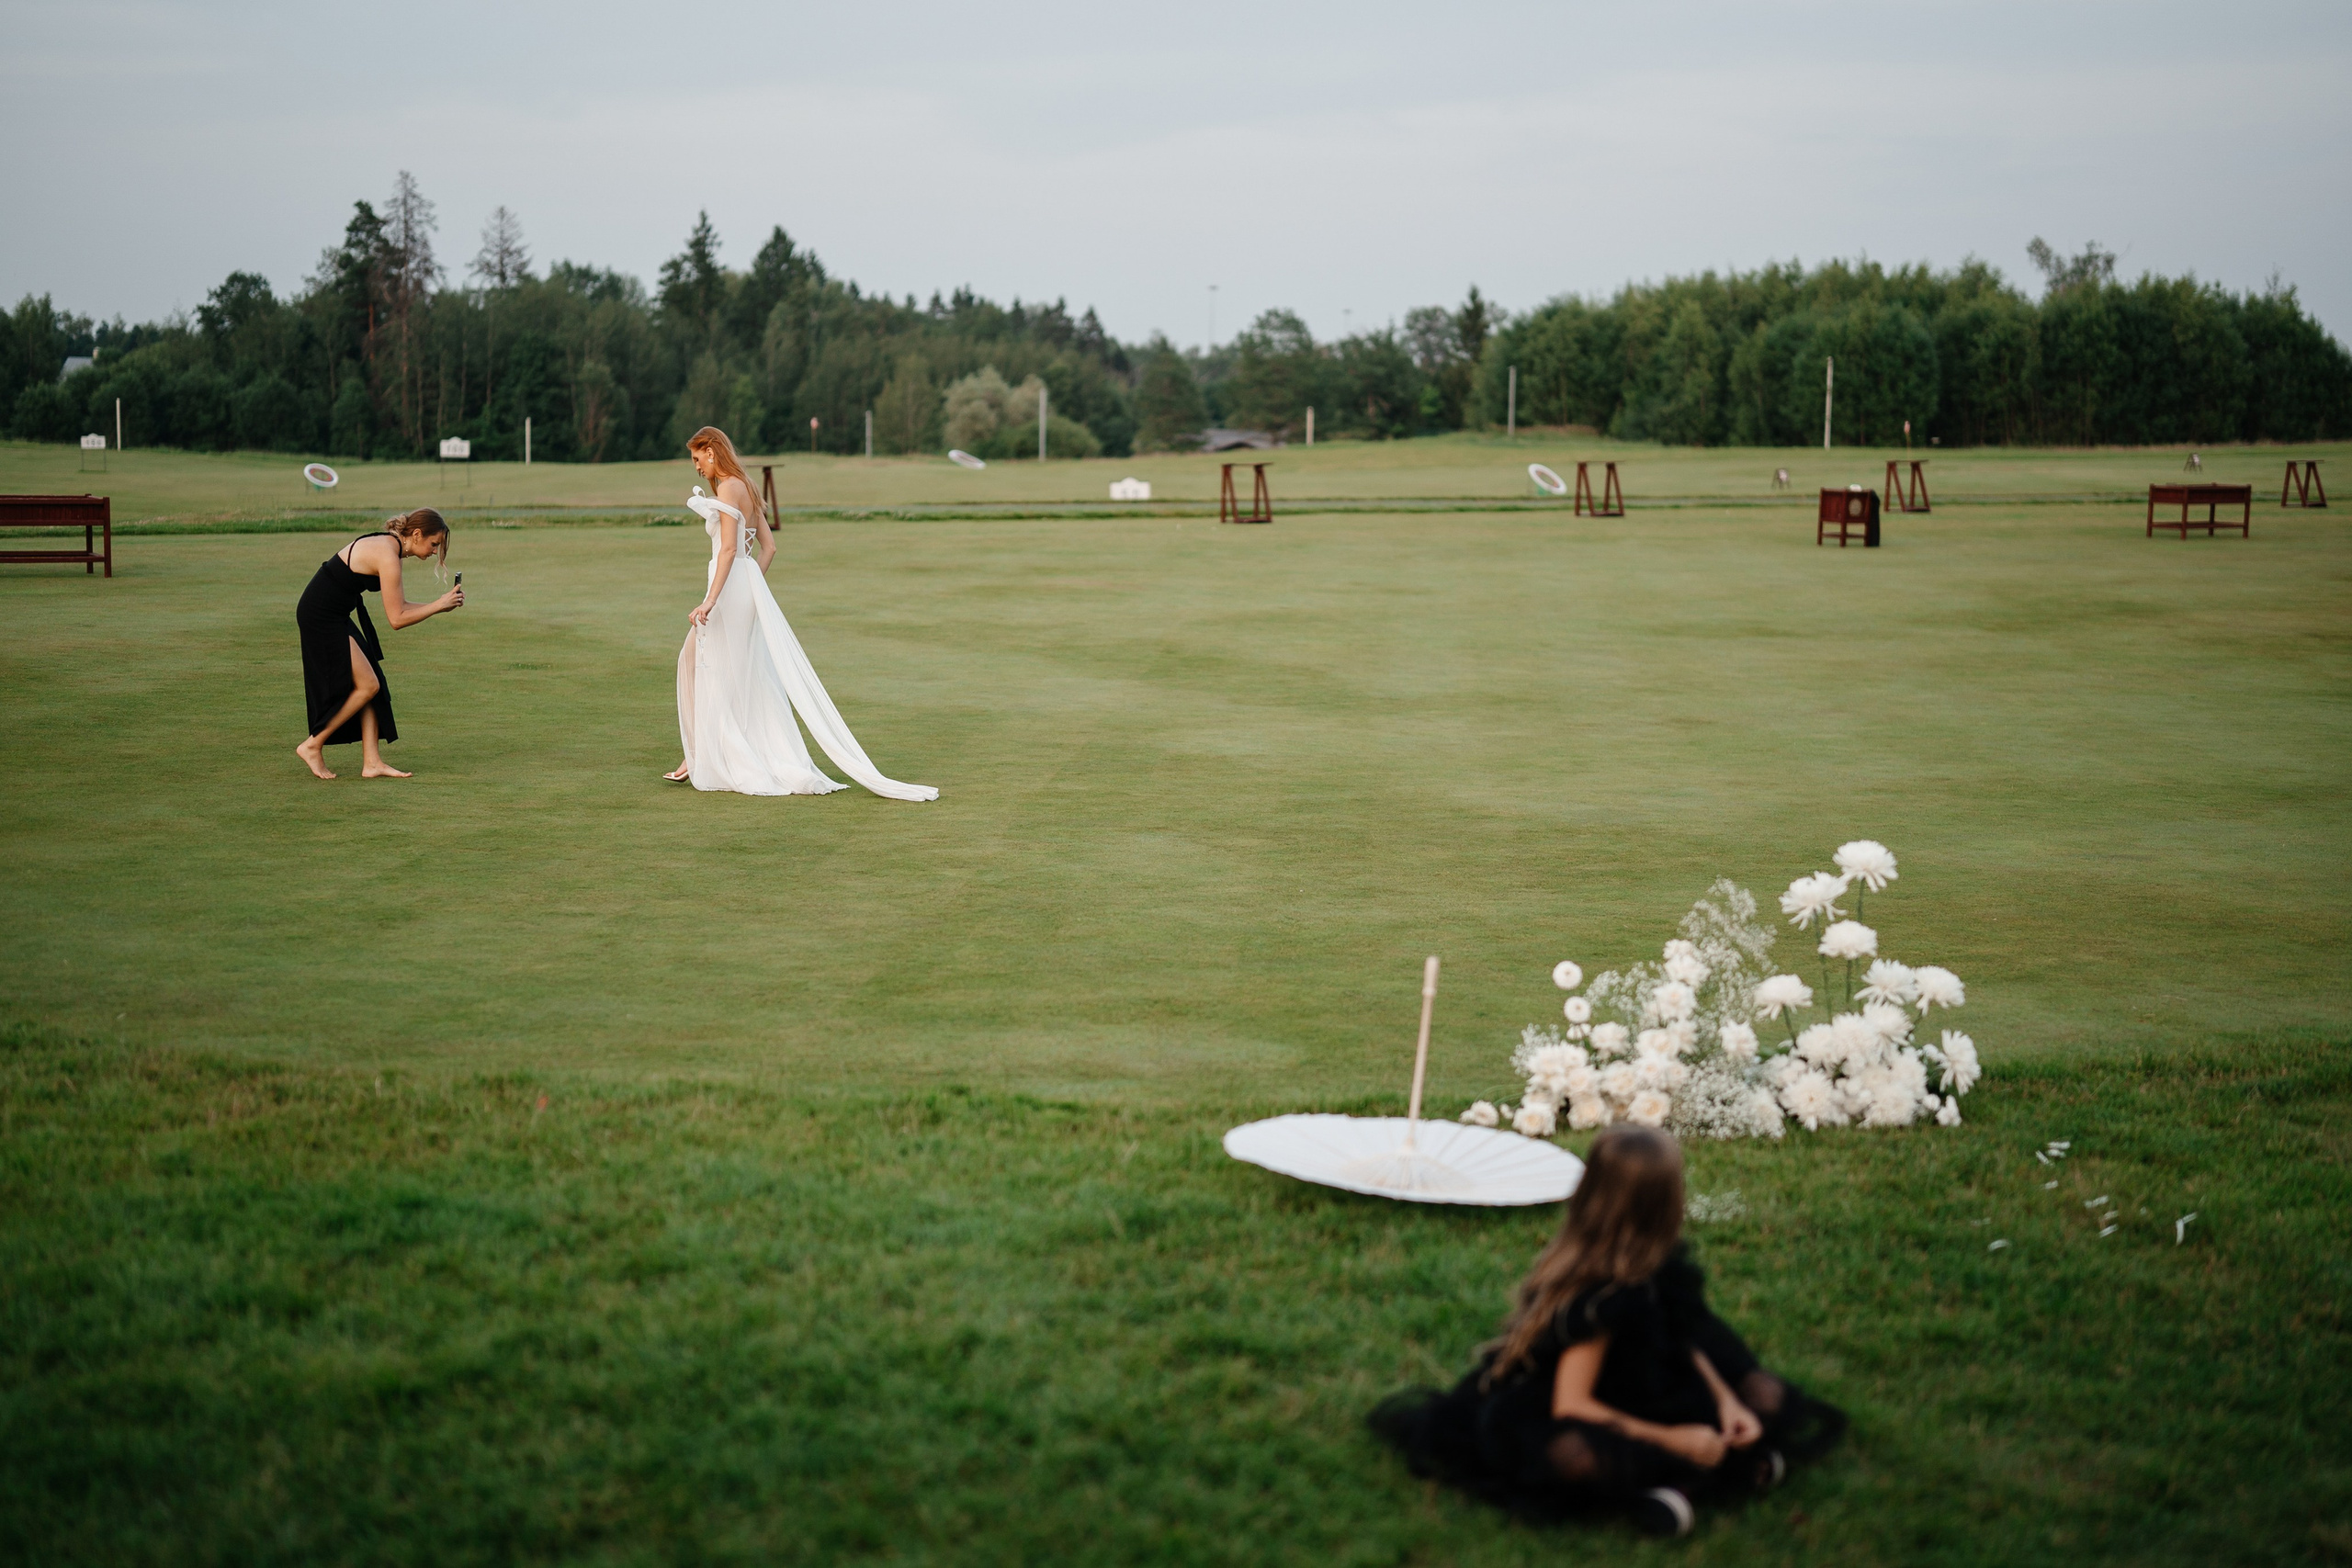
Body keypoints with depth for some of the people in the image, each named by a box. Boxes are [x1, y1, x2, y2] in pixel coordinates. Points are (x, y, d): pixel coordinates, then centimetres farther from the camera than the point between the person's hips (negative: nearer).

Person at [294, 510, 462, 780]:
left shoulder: (387, 545, 10)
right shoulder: (388, 557, -20)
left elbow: (400, 606, 16)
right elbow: (396, 619, -18)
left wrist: (441, 605, 8)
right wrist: (439, 605, -11)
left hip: (335, 616, 10)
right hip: (321, 617, -10)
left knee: (371, 685, 7)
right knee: (367, 685, -6)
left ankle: (372, 763, 6)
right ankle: (312, 746, 4)